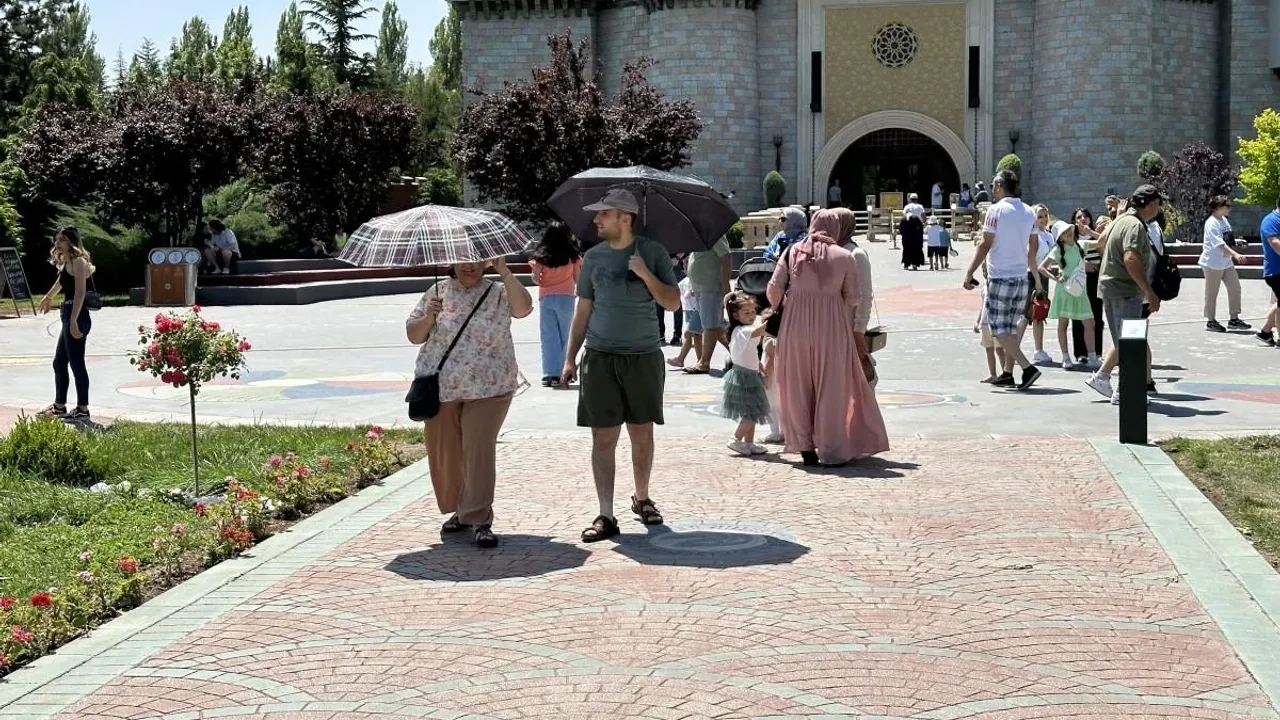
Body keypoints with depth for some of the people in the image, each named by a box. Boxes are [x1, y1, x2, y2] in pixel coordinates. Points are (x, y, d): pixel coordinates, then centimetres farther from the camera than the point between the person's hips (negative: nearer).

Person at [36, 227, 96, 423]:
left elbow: (80, 292, -21)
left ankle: (82, 410, -3)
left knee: (76, 363, -7)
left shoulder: (78, 262, -12)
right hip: (69, 316, 11)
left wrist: (74, 321, -28)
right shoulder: (66, 263, 17)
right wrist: (48, 297, 57)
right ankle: (59, 406, 26)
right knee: (59, 362, 17)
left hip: (77, 317, -11)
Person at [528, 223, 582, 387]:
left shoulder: (540, 256, -1)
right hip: (565, 298, 0)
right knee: (564, 336, 9)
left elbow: (535, 278, -6)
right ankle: (561, 373, 6)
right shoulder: (572, 256, -2)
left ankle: (550, 373, -5)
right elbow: (577, 279, 1)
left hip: (545, 298, 1)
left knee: (548, 337, 3)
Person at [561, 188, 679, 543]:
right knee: (604, 437, -2)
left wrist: (646, 274, -18)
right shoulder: (593, 257, 5)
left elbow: (673, 303, -3)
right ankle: (606, 516, 0)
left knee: (642, 434, 10)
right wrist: (570, 358, 7)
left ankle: (642, 498, 30)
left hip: (644, 356, -1)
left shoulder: (653, 253, -1)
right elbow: (583, 310, 10)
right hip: (600, 357, 1)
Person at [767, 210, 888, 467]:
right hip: (831, 326, -2)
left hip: (796, 324, 2)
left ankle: (804, 446, 16)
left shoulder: (794, 251, 3)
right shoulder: (844, 256, -1)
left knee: (798, 387, 12)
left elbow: (774, 288, 1)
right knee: (831, 388, 6)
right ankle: (831, 450, 9)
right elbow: (853, 299, -1)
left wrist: (777, 309, 19)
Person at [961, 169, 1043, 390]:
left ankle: (1028, 367, -17)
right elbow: (1034, 246, 19)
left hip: (1000, 277, -7)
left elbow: (985, 245, -13)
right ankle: (1007, 373, 15)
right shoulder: (1029, 212, 9)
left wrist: (970, 273, -9)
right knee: (1011, 327, 15)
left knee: (999, 328, -5)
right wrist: (1034, 273, 33)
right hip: (1021, 277, 7)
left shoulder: (996, 210, -10)